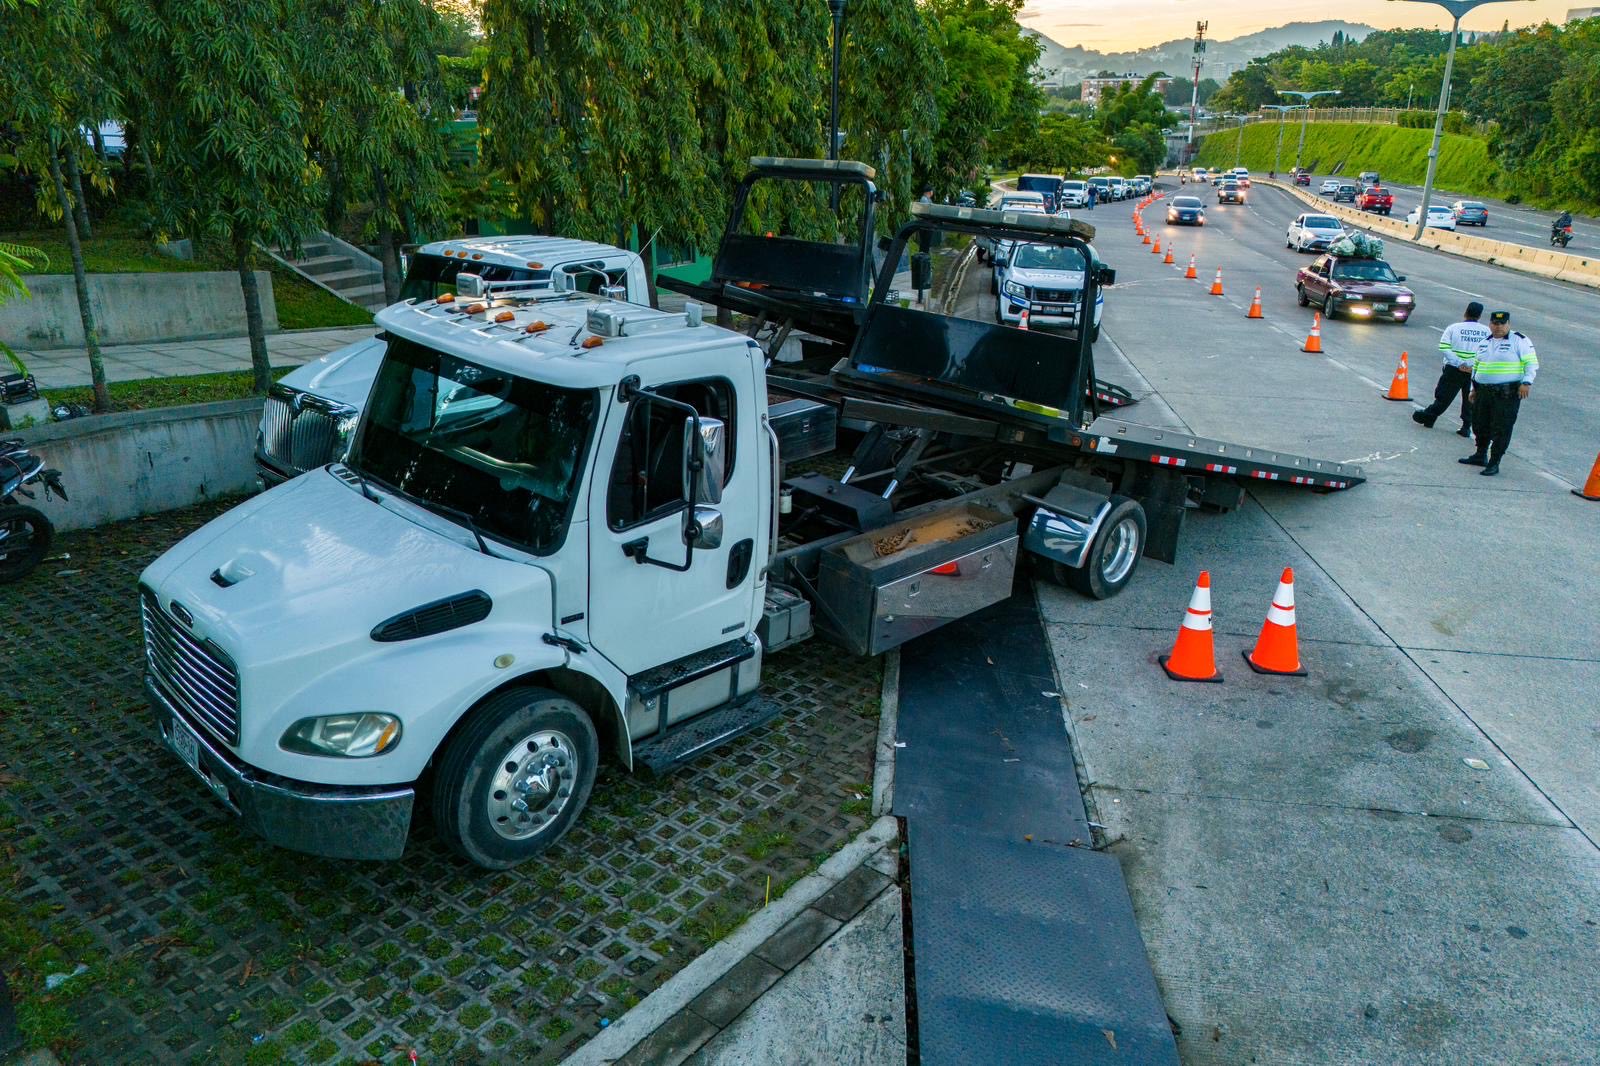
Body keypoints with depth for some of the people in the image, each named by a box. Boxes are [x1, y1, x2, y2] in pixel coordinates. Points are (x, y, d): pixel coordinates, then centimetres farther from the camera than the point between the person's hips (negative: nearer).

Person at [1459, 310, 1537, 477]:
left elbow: (1532, 363, -6)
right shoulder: (1484, 343, 16)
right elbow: (1476, 367, 25)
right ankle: (1480, 455, 31)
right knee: (1480, 425, 13)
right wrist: (1473, 389, 23)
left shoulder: (1519, 341, -3)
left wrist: (1526, 382, -18)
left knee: (1501, 429, -4)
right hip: (1483, 392, 6)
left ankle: (1494, 463, 1)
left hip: (1507, 394, -6)